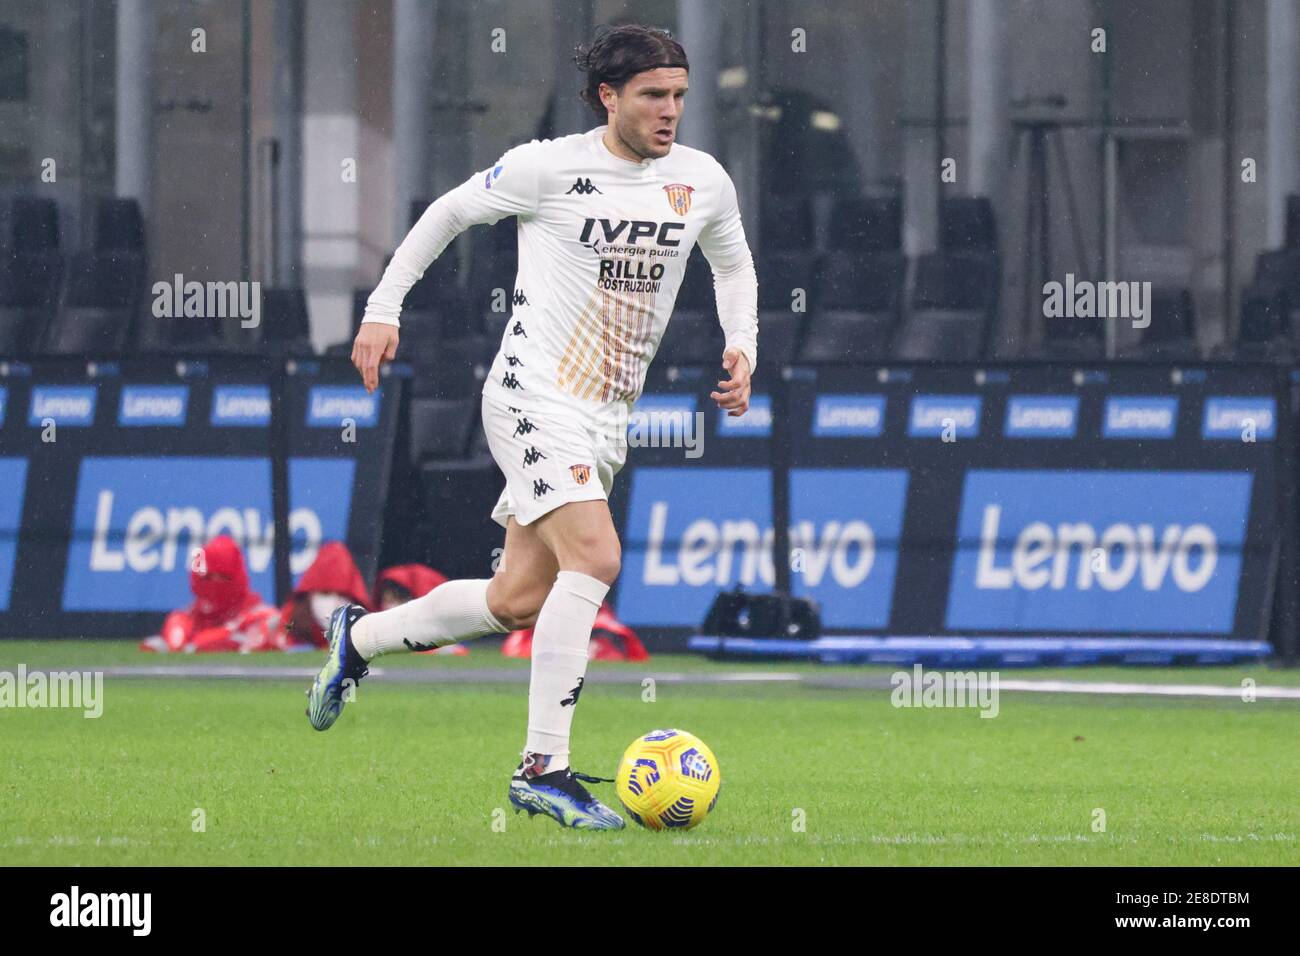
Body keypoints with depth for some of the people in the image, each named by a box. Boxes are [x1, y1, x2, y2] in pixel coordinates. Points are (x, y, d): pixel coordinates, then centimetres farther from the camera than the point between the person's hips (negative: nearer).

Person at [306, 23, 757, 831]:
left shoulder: (703, 181, 4)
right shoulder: (549, 168, -10)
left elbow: (734, 266, 23)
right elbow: (450, 212, 5)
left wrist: (742, 351, 7)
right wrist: (384, 308, 4)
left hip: (609, 417, 7)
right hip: (534, 396, -7)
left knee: (518, 602, 11)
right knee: (594, 558, -25)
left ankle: (359, 638, 35)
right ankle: (544, 769, -22)